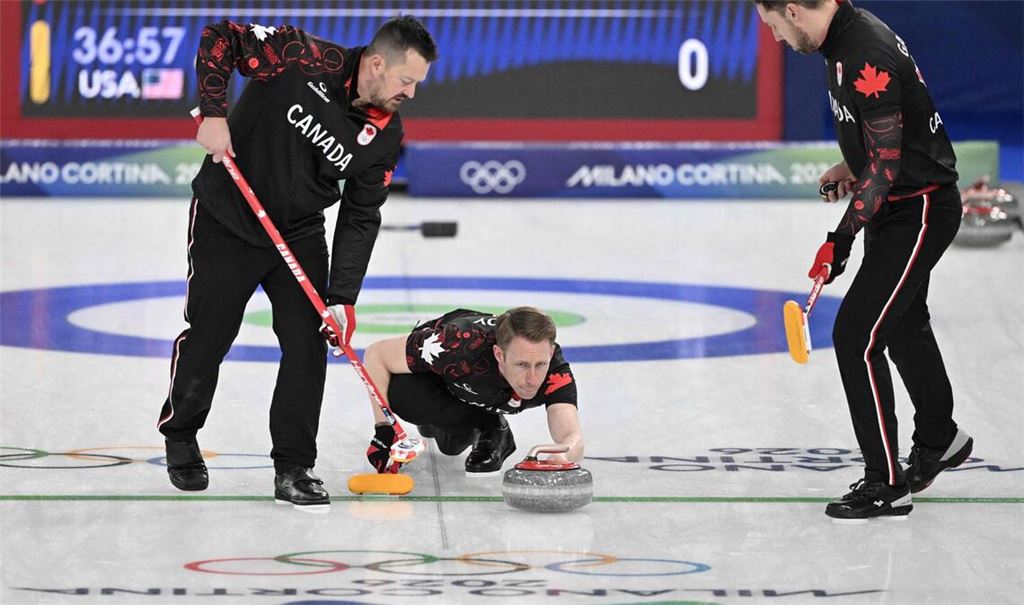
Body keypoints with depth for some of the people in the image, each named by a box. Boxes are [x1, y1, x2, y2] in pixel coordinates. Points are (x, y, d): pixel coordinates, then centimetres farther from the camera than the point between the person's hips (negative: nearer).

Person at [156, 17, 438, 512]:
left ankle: (293, 468, 4)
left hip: (300, 234, 4)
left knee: (308, 345, -6)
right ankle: (179, 437, 31)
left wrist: (342, 298, -13)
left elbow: (360, 219, -5)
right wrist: (213, 113, -26)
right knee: (207, 336, 6)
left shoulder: (386, 135, -9)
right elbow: (221, 38, -16)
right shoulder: (304, 59, -24)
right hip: (227, 219, -4)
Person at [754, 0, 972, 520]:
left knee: (857, 337, -12)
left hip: (919, 212, -11)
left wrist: (842, 238, -23)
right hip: (896, 209, 11)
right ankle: (939, 440, 48)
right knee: (903, 324, 26)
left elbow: (886, 162, -26)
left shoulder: (866, 58, -28)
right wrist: (853, 167, 10)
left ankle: (886, 484, -4)